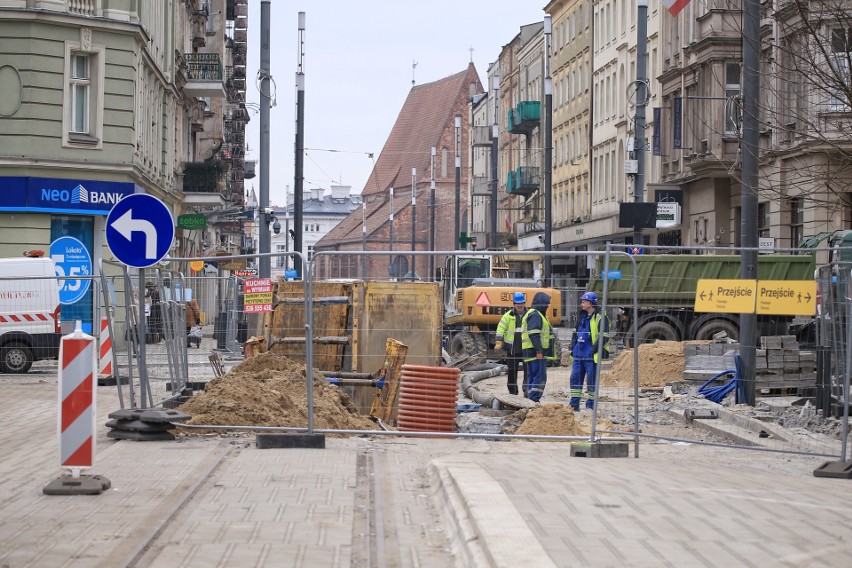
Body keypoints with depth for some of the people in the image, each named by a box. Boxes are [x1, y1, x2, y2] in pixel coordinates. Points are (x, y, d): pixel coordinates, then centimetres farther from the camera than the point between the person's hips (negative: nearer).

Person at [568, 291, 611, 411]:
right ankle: (574, 405, 11)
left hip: (591, 356, -8)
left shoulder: (600, 318, -8)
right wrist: (573, 347, 15)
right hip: (579, 354, 8)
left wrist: (594, 349, -18)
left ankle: (590, 405, 5)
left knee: (592, 380, -1)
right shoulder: (582, 317, 17)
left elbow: (604, 337, -13)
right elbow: (575, 333, 25)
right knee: (575, 378, 6)